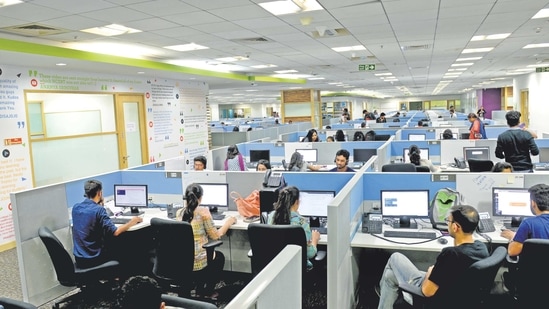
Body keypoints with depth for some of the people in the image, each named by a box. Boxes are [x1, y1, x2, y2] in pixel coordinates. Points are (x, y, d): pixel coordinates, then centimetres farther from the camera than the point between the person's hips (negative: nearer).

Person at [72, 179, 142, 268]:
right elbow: (115, 232, -23)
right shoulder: (98, 210, -20)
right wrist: (131, 222, -9)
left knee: (109, 245, 31)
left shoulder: (75, 207, 0)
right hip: (93, 259, -6)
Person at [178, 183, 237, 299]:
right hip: (197, 261, -6)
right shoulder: (203, 211, -16)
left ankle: (200, 289, 38)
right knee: (219, 256, 27)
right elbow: (215, 236, -8)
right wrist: (228, 222, 6)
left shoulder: (179, 212, 1)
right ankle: (207, 291, 30)